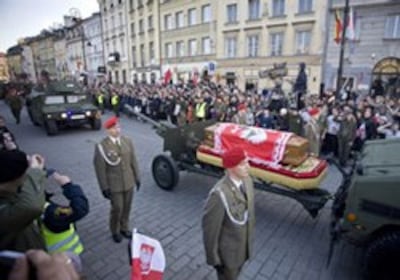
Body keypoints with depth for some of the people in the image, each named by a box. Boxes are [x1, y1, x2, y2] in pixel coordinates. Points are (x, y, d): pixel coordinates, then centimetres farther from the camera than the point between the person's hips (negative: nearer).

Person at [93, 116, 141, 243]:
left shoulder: (127, 141, -2)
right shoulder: (101, 146, -15)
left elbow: (133, 161, 4)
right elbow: (100, 169, -11)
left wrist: (137, 177, 6)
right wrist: (104, 187, -10)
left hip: (129, 182, 4)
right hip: (114, 184, -4)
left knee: (127, 207, 16)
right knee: (117, 208, 8)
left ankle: (124, 227, 41)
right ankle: (115, 231, 35)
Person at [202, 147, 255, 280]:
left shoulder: (247, 181, -11)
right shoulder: (219, 194, -36)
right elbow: (210, 228, -24)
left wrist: (250, 237, 14)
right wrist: (213, 257, -13)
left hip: (243, 245, 6)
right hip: (227, 251, -6)